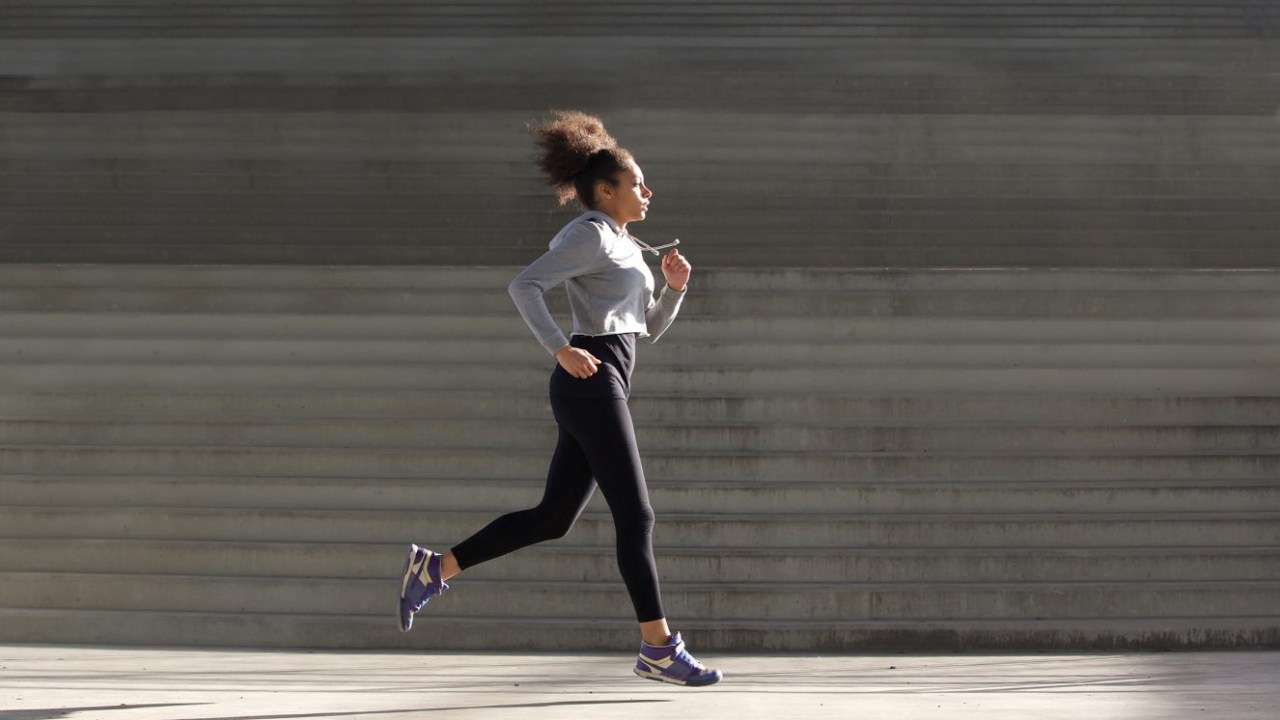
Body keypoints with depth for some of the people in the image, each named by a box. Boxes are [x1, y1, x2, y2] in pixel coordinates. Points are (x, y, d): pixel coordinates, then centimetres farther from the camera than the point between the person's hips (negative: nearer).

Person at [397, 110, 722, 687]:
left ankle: (434, 569, 13)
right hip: (590, 380, -10)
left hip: (604, 385, 10)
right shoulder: (589, 234, -6)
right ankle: (658, 648, -5)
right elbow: (524, 285, -17)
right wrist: (560, 348, -27)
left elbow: (651, 327, 26)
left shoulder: (623, 245, 23)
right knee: (635, 515, -8)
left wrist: (674, 287, 8)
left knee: (552, 518, 10)